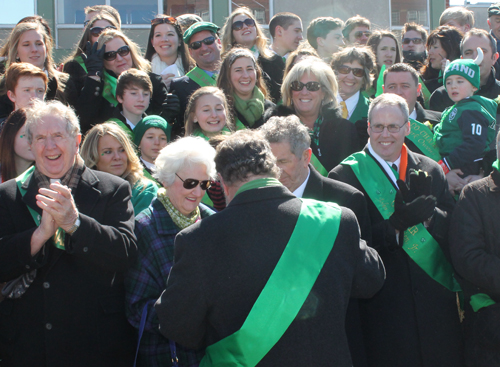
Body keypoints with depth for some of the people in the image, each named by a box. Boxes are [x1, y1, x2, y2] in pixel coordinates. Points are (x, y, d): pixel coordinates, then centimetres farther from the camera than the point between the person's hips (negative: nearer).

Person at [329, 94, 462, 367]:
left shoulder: (430, 171, 10)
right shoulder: (346, 175, -3)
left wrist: (427, 210, -15)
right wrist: (396, 224, -24)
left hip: (435, 301, 4)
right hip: (382, 305, -3)